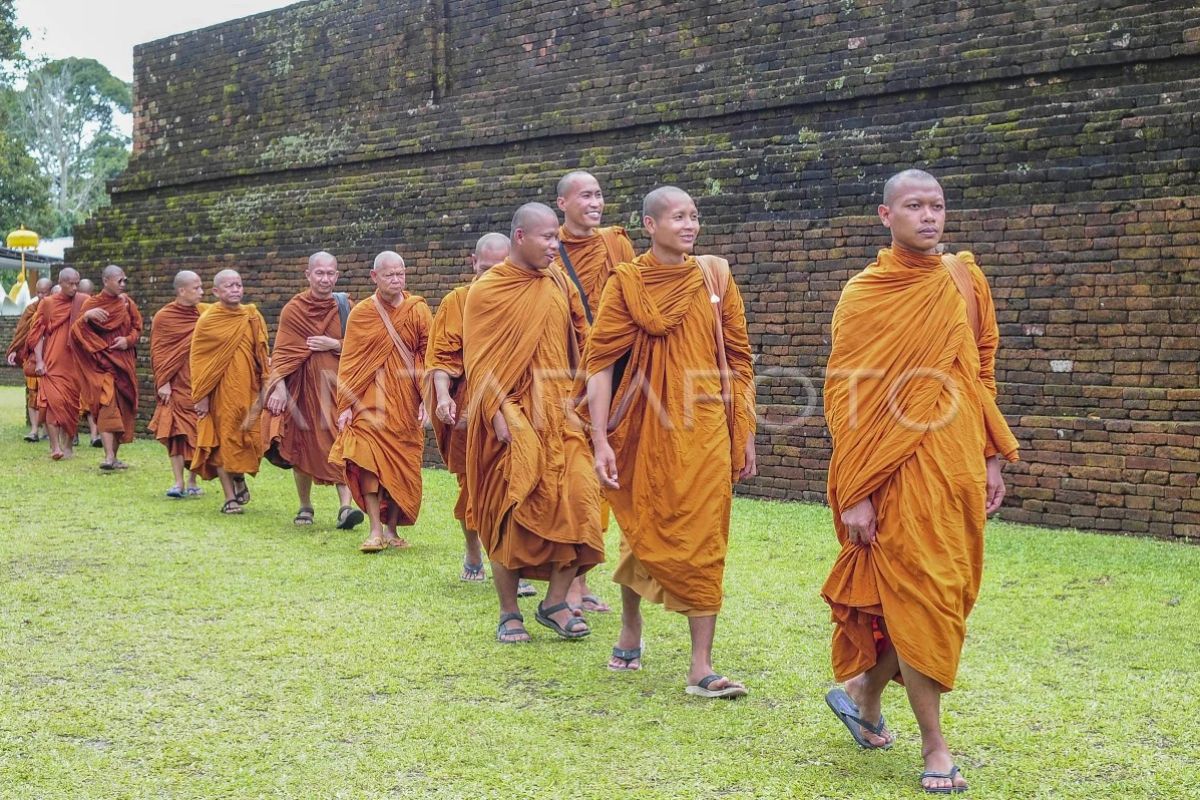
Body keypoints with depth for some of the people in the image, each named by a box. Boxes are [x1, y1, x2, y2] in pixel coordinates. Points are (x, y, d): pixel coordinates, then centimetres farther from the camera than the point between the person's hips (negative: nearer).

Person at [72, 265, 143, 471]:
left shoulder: (126, 303, 10)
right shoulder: (91, 303, 0)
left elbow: (137, 328, 15)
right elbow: (75, 333, -8)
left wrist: (128, 340, -6)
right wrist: (86, 316, -27)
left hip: (124, 362, 4)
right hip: (102, 362, -4)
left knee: (122, 409, 5)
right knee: (107, 404, -19)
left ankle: (114, 456, 14)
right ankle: (109, 457, -27)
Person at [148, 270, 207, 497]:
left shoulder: (205, 313, 4)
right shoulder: (163, 317, -1)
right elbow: (158, 352, -1)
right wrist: (162, 382, -9)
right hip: (176, 384, -2)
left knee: (198, 432, 3)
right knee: (176, 431, -5)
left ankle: (192, 481, 11)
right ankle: (178, 482, -4)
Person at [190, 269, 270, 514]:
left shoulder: (253, 317, 4)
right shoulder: (207, 321, -4)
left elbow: (262, 355, 7)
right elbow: (197, 360, -2)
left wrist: (263, 389, 1)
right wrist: (202, 396, -7)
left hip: (247, 389, 2)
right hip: (219, 391, -2)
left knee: (247, 438, 3)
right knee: (222, 440, 1)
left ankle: (239, 478, 32)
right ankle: (230, 498, 7)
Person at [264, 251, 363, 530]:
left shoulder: (346, 307, 4)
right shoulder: (293, 309, 1)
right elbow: (282, 352, -2)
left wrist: (334, 345, -12)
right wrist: (279, 386, -14)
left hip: (336, 385, 0)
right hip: (302, 385, 0)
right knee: (302, 446, 6)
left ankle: (345, 506, -17)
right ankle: (305, 507, 21)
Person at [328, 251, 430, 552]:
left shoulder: (418, 310, 1)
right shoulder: (360, 314, 3)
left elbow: (429, 357, 0)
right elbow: (348, 363, 4)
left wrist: (426, 400, -9)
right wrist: (346, 405, -2)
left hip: (405, 402, 1)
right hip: (370, 400, -1)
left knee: (402, 465, 4)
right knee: (368, 460, -15)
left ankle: (392, 529, 16)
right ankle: (376, 530, -12)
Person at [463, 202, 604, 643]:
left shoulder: (559, 283, 8)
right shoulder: (486, 290, -4)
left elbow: (581, 342, 13)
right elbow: (478, 360, -7)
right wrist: (498, 413, -16)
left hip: (560, 416, 4)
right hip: (513, 418, -4)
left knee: (577, 502, -6)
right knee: (510, 511, -1)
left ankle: (556, 602, 8)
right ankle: (509, 613, 11)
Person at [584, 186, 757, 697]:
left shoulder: (714, 277, 4)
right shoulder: (626, 284, -2)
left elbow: (738, 359, 7)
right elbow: (601, 363, -5)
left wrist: (745, 434, 6)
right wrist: (601, 442, -12)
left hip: (703, 432, 1)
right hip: (643, 430, 0)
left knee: (703, 541, -3)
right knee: (639, 533, 14)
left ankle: (701, 667, 1)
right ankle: (630, 636, 36)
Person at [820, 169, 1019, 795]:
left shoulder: (964, 281, 8)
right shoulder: (864, 294, -6)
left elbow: (982, 372, 14)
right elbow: (845, 397, -8)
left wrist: (991, 458, 9)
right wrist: (854, 495, -12)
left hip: (958, 469, 5)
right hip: (900, 473, -5)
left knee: (945, 595, 12)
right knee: (918, 598, -2)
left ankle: (863, 692, 34)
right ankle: (934, 746, 9)